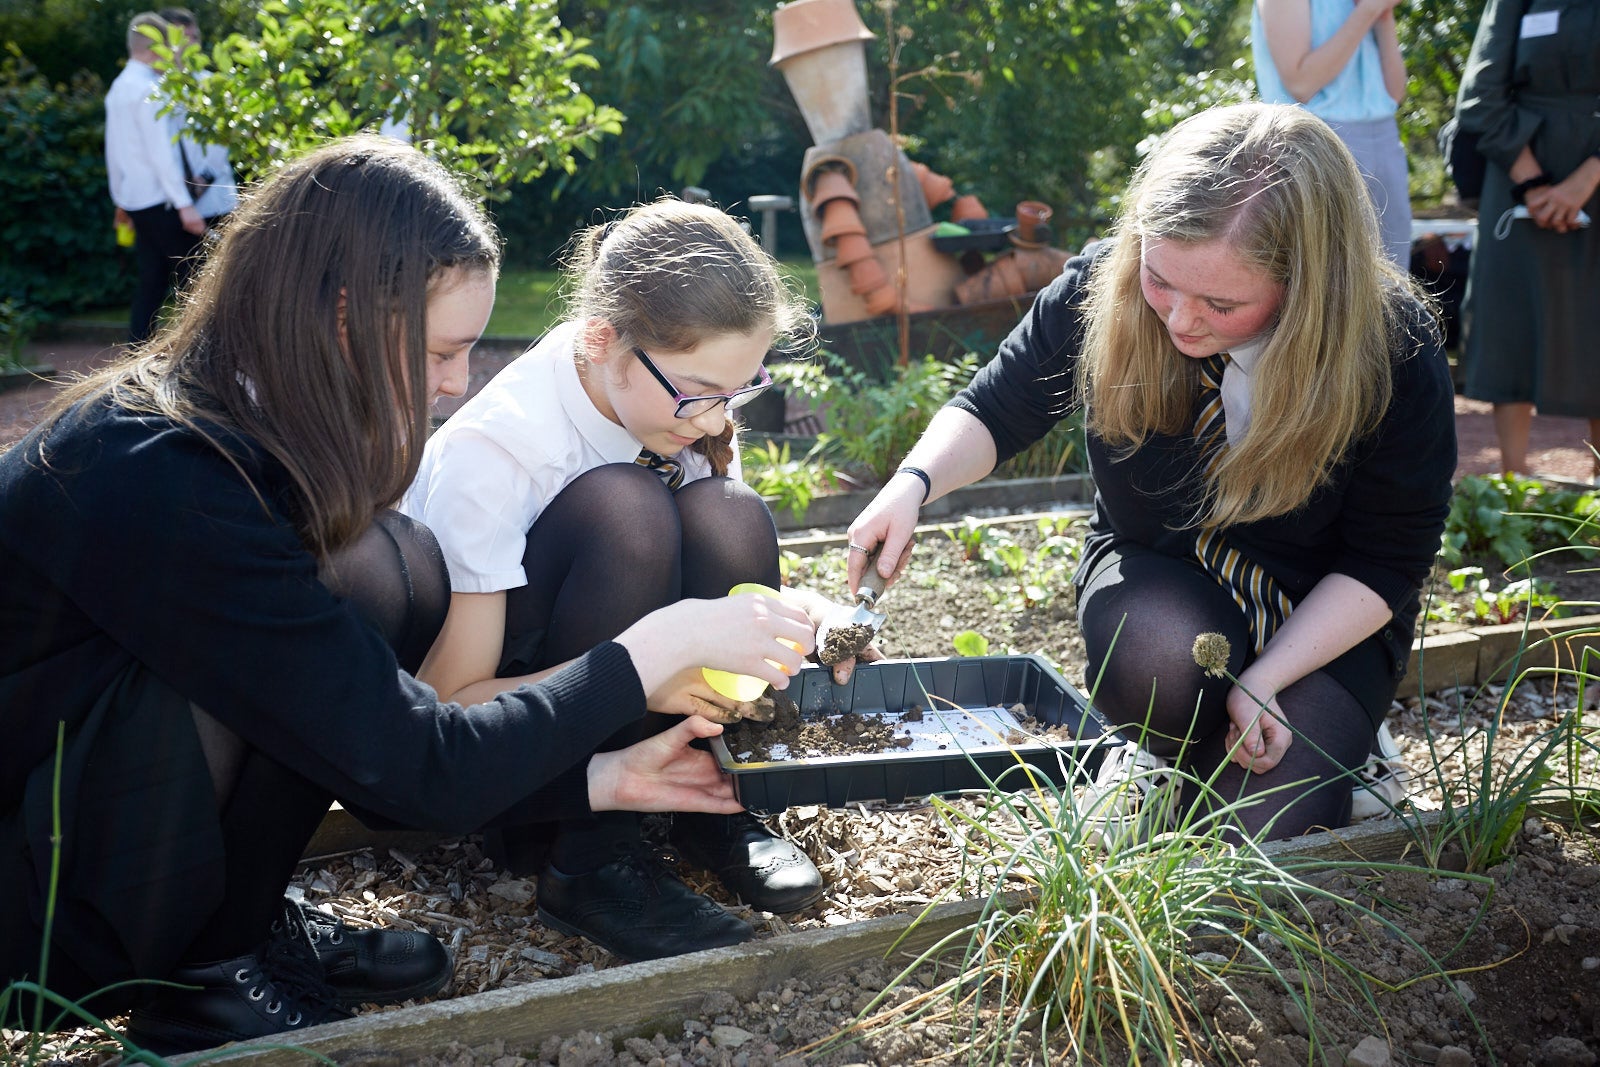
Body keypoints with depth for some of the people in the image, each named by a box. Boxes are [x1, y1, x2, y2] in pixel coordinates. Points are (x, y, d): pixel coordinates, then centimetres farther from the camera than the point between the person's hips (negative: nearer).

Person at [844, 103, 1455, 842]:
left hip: (1323, 617, 0)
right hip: (1160, 579, 1)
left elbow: (1383, 564, -14)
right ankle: (1180, 760, 1)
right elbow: (994, 411, -5)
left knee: (1265, 833, -21)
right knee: (1160, 658, -37)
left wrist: (1262, 681, -24)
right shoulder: (1100, 291, -20)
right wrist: (914, 483, -27)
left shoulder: (1395, 352, -23)